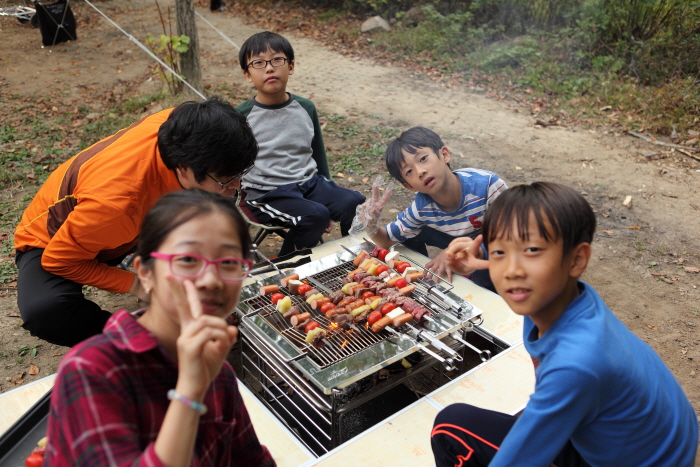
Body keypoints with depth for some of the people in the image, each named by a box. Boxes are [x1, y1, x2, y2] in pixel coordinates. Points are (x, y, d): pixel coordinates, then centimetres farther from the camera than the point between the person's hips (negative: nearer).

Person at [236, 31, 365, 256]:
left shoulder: (306, 108, 8)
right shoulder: (242, 116, -4)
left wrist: (330, 197, 19)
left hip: (310, 183, 4)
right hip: (267, 194, -4)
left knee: (356, 204, -18)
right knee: (314, 216, -29)